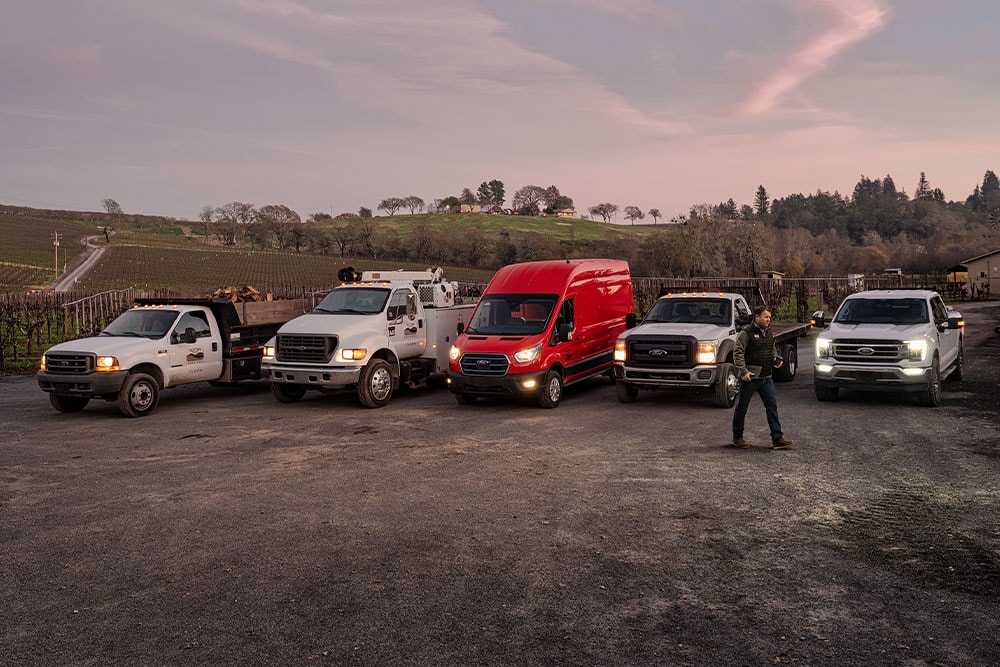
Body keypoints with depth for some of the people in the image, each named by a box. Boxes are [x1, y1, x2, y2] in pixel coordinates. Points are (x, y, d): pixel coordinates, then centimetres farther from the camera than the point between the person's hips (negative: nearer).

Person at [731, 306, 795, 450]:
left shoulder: (768, 332, 13)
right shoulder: (746, 333, -10)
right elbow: (737, 353, -14)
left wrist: (777, 359, 10)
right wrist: (743, 372, -22)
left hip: (766, 378, 7)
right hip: (750, 378, -7)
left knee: (772, 406, 2)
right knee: (742, 407, 3)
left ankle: (777, 439, 4)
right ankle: (737, 438, 15)